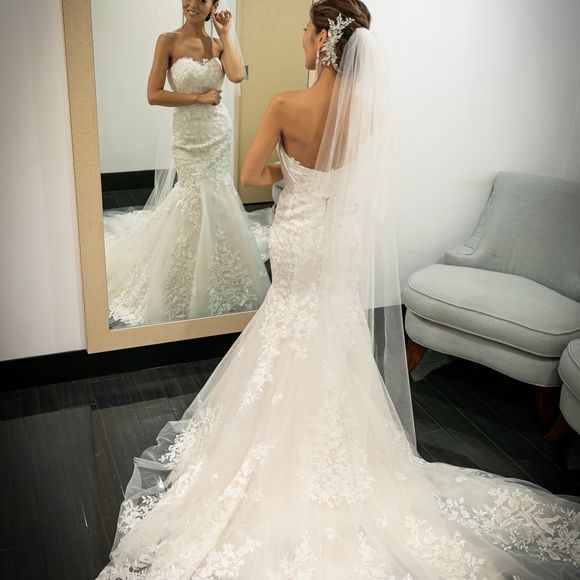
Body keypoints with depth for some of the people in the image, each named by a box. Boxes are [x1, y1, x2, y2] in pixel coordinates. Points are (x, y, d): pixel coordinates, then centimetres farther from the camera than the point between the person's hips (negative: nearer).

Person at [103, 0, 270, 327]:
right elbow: (154, 95, -12)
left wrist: (226, 34, -7)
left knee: (212, 198, 12)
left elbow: (237, 75, -16)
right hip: (188, 135, -4)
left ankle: (210, 275, 34)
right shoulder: (168, 41, -6)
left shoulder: (217, 43, 4)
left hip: (219, 132, 4)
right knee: (197, 200, 1)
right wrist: (200, 97, -14)